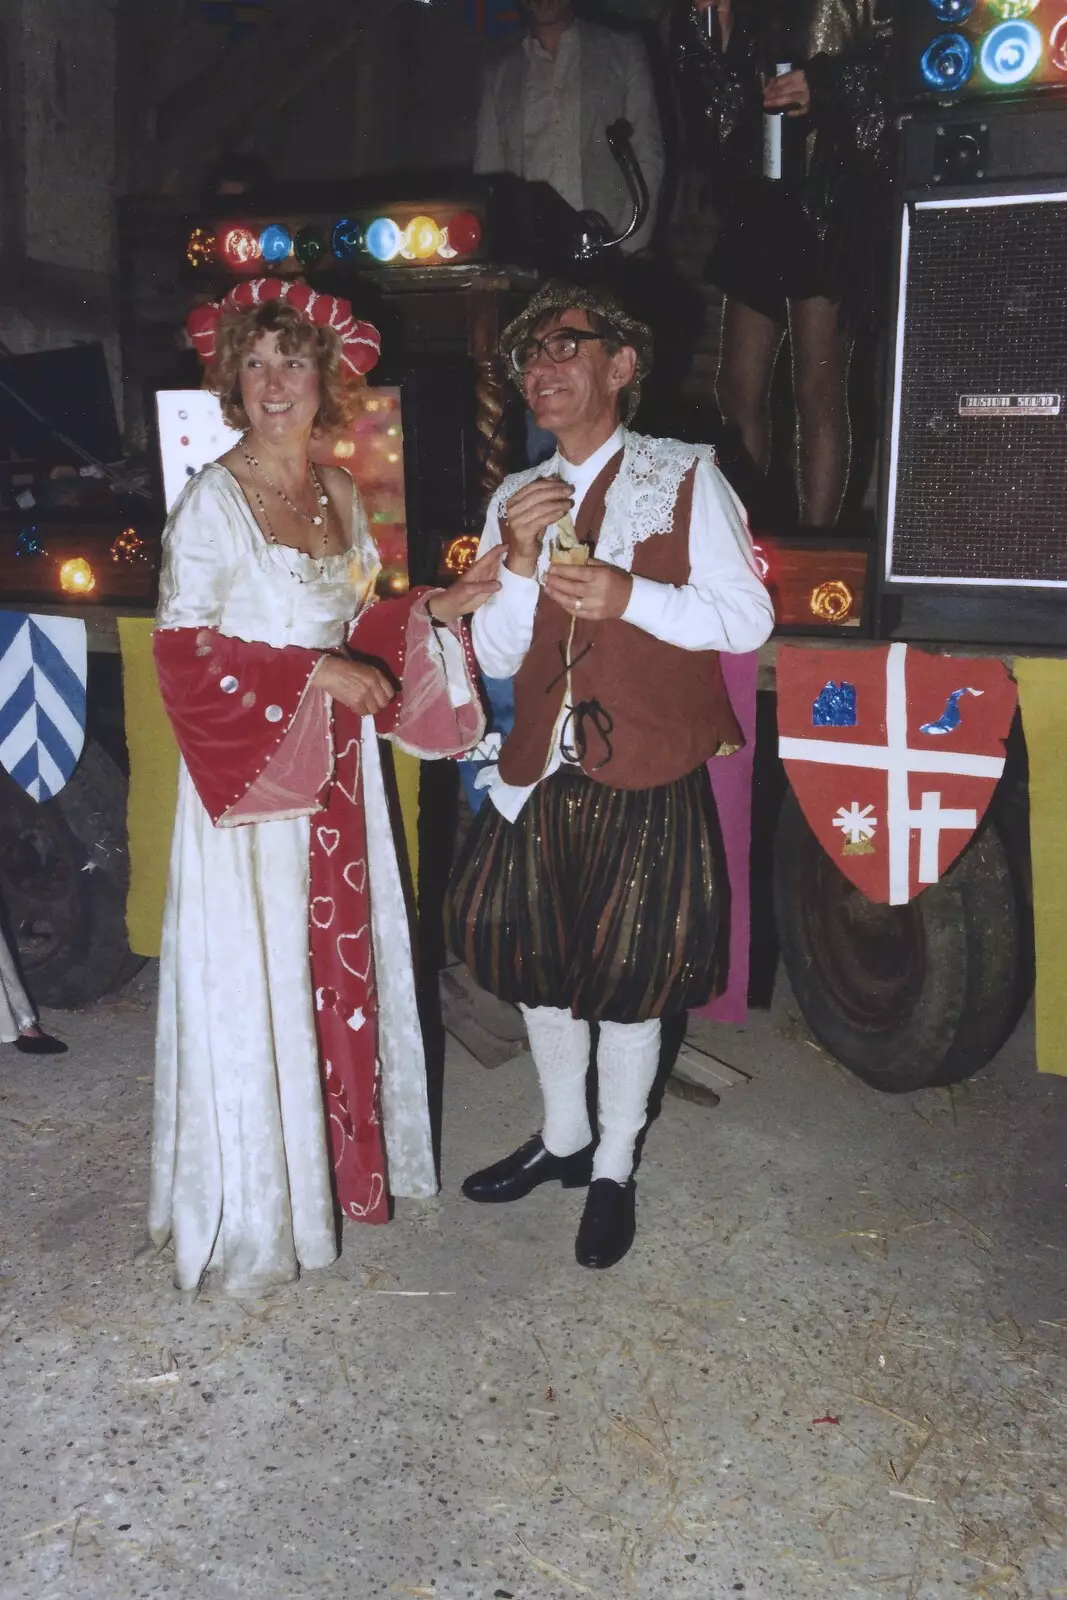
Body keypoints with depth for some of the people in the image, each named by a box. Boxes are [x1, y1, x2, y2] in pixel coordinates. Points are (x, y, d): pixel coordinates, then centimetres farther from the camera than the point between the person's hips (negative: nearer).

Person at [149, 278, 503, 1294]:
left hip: (338, 770, 6)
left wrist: (433, 612, 3)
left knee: (341, 957, 13)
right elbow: (184, 650, -14)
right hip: (250, 773, -6)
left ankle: (341, 1157, 31)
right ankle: (252, 1213, 18)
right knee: (256, 976, 1)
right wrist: (311, 673, -19)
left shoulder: (339, 495, 10)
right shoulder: (212, 502, -10)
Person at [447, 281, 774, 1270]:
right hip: (542, 775, 5)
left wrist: (630, 597, -20)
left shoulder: (685, 478, -3)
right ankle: (562, 1137, 39)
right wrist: (520, 561, -11)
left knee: (630, 978, 6)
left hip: (648, 781, -4)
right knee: (537, 960, 15)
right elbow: (495, 657, 5)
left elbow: (748, 617, -7)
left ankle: (613, 1171, 28)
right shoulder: (515, 502, 9)